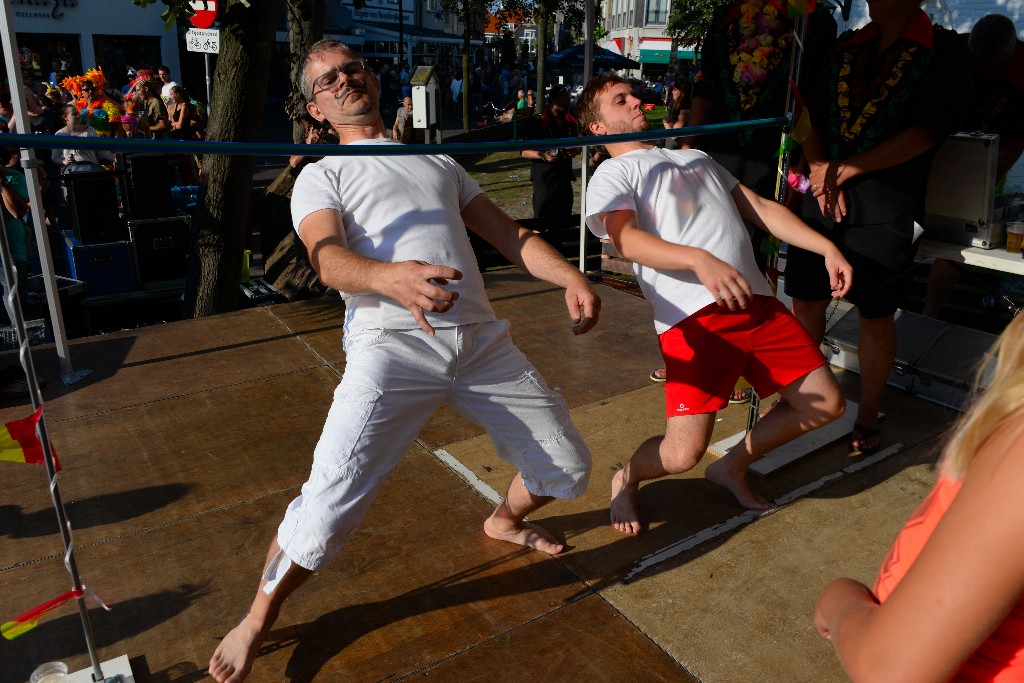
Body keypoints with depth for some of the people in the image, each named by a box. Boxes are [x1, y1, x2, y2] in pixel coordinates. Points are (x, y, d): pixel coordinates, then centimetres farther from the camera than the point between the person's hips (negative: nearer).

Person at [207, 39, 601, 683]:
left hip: (482, 336, 5)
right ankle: (258, 620, 14)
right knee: (330, 504, -16)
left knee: (567, 468, 10)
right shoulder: (321, 176, 13)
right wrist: (389, 277, -33)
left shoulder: (439, 161, 27)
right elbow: (329, 258, -8)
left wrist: (570, 275, 1)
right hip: (392, 342, -4)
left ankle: (505, 519, 44)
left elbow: (509, 232, 20)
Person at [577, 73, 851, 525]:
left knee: (826, 405, 8)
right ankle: (627, 480, 21)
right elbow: (627, 239, -12)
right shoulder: (612, 175, 8)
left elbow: (762, 208, 25)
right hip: (694, 314, -7)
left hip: (756, 300, 7)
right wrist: (700, 260, -28)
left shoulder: (696, 159, 30)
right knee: (682, 454, -15)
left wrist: (827, 249, 14)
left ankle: (732, 467, 29)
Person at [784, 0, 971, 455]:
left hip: (887, 207, -4)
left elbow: (926, 132, -10)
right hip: (824, 198, 5)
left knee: (875, 314, 2)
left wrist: (846, 169, -12)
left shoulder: (942, 51, 0)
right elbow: (812, 117, 12)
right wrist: (821, 171, -5)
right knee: (804, 301, 7)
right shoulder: (845, 47, 16)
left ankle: (866, 419, 18)